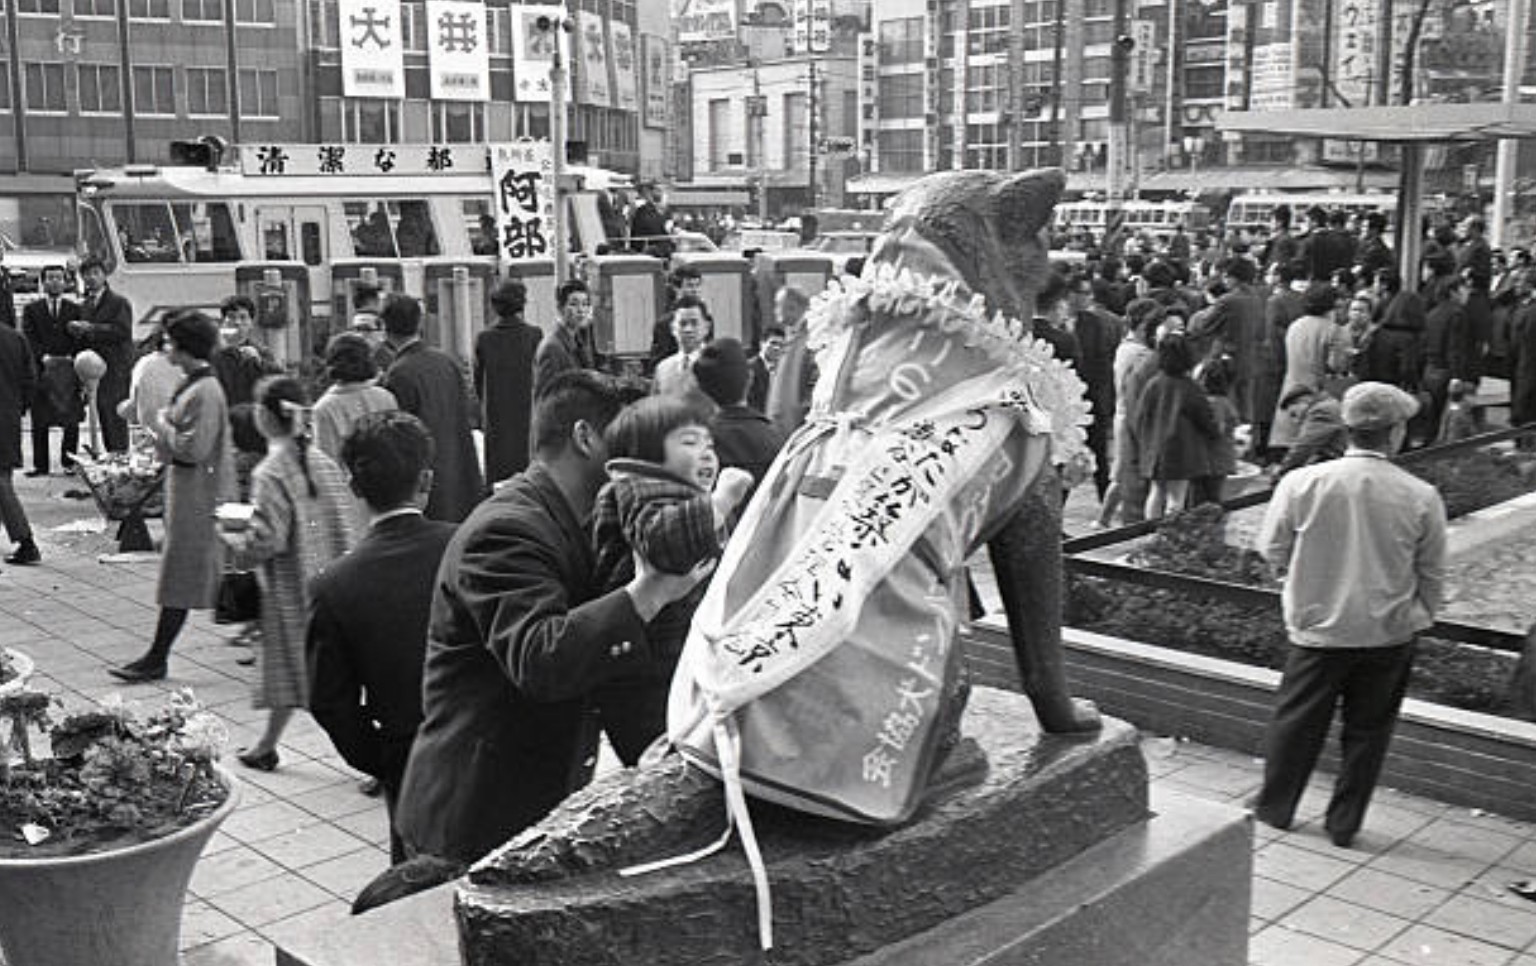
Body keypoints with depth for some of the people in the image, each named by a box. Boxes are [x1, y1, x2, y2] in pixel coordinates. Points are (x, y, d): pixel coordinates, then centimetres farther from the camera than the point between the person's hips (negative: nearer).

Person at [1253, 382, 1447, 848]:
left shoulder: (1301, 483, -14)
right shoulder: (1421, 497, -12)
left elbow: (1272, 551, -2)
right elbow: (1432, 575, -1)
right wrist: (1419, 617, 17)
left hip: (1318, 626, 0)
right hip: (1390, 634, 0)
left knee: (1297, 720, 16)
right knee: (1367, 729, 15)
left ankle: (1275, 807, 30)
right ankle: (1344, 824, 24)